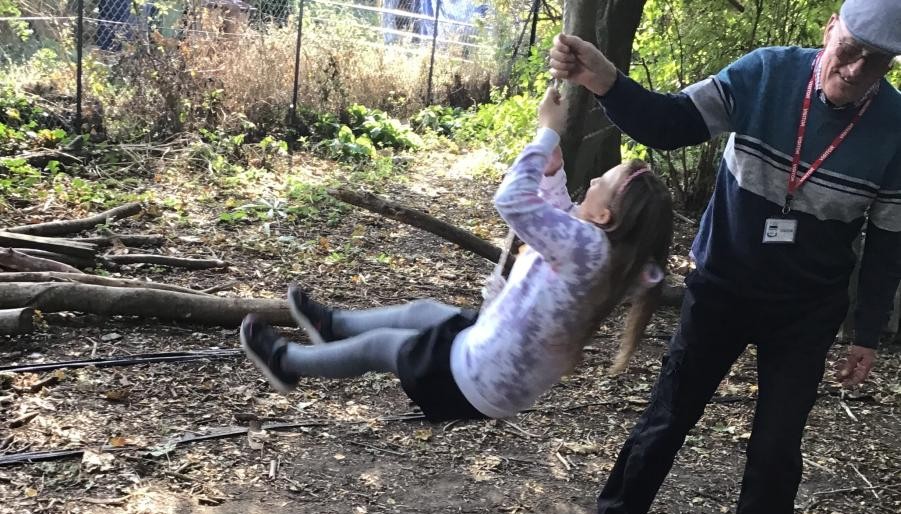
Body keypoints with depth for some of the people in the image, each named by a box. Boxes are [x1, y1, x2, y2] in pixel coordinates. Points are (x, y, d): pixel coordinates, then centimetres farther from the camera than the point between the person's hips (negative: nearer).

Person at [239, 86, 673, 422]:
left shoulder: (590, 248, -35)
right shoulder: (614, 255, -9)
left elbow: (512, 201, -37)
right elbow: (558, 215, 5)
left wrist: (548, 131, -27)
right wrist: (555, 159, -7)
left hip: (481, 383, -8)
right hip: (519, 378, 8)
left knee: (379, 344, 14)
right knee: (423, 310, 27)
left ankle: (285, 362, 39)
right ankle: (331, 324, 52)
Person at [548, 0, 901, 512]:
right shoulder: (767, 73, -15)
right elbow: (670, 124, -19)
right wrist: (605, 81, -38)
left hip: (806, 311, 0)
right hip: (721, 287, 0)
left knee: (777, 446, 8)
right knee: (667, 418, 9)